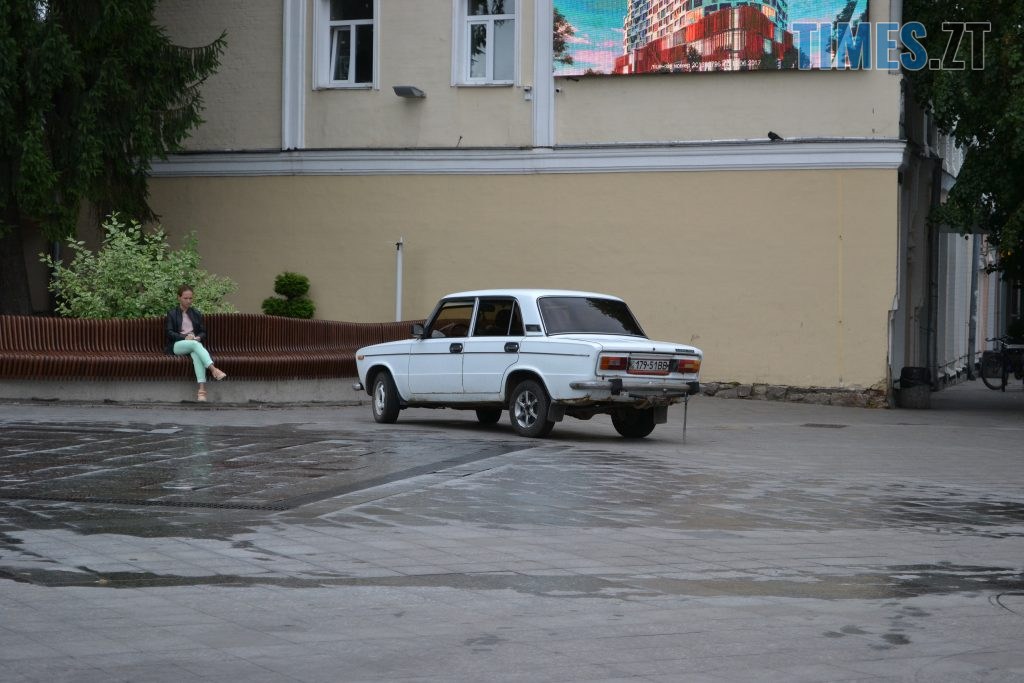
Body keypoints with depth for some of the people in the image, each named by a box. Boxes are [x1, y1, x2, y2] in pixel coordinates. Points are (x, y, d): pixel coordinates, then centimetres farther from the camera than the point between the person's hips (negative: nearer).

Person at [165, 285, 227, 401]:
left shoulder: (196, 313, 21)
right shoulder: (172, 313, 12)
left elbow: (203, 332, 17)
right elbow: (170, 333, 1)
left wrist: (198, 337, -7)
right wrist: (185, 337, -16)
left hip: (194, 343, 2)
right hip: (177, 345, -2)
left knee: (196, 355, -37)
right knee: (195, 344, -37)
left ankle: (202, 391, -53)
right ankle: (213, 369, -55)